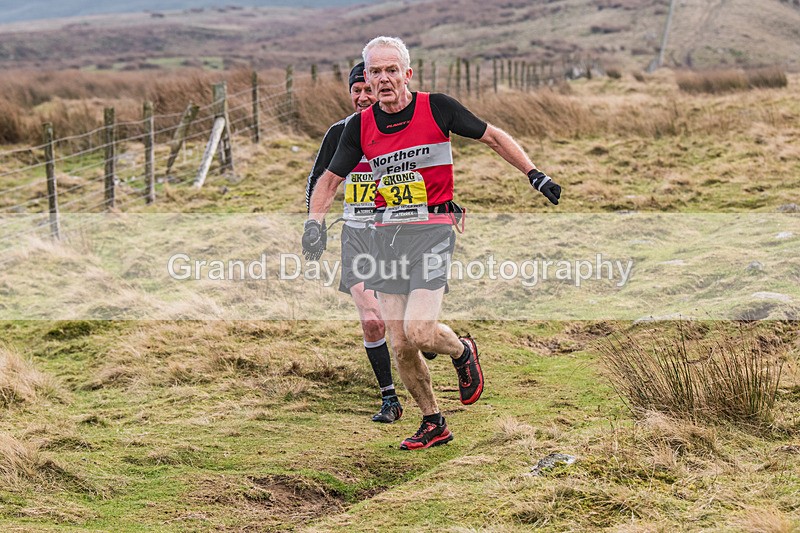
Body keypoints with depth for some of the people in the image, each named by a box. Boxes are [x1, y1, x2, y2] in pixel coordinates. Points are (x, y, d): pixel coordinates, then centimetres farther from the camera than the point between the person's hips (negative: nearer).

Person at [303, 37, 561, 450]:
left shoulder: (436, 108, -6)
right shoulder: (360, 126, 4)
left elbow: (492, 137, 5)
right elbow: (330, 178, 13)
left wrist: (534, 174, 1)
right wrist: (314, 220, -4)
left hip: (432, 230, -4)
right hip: (385, 234, 4)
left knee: (418, 331, -18)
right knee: (400, 346, 2)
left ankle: (462, 351, 18)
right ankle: (434, 424, 21)